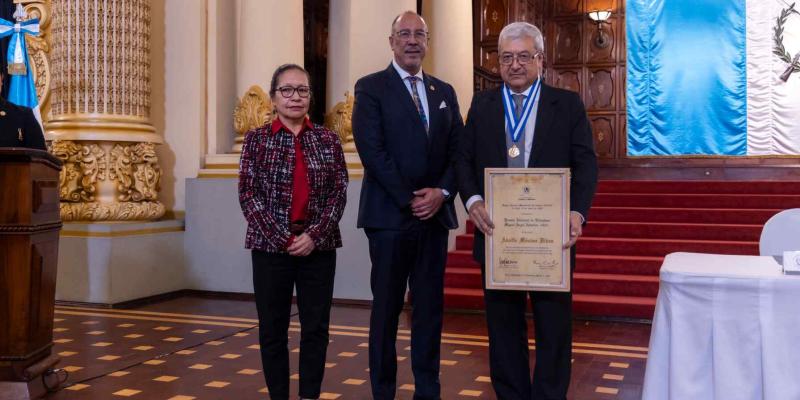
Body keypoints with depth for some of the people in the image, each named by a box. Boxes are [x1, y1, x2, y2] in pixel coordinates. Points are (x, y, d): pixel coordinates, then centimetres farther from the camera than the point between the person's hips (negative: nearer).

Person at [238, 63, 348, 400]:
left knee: (316, 328, 4)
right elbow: (248, 193, -4)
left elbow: (339, 192, 1)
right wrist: (282, 238, -12)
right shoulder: (257, 139, 3)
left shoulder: (328, 139, 7)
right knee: (273, 329, 5)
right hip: (271, 246, -1)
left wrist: (314, 235, -11)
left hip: (318, 246, 1)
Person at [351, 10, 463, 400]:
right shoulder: (371, 87, 0)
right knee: (386, 308, 4)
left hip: (435, 214, 4)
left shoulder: (444, 92, 15)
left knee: (430, 306, 8)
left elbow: (457, 150, 9)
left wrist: (441, 192, -8)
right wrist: (409, 200, -13)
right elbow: (372, 150, -10)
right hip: (390, 214, -4)